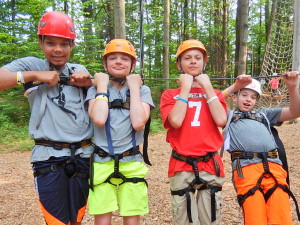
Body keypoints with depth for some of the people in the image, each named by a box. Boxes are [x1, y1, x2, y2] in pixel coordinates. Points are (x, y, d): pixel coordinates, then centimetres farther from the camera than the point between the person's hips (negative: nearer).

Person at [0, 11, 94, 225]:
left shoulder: (79, 70, 12)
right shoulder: (31, 65, 1)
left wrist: (89, 82, 0)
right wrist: (34, 75, -15)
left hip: (83, 156, 4)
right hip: (49, 158, -4)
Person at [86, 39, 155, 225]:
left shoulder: (142, 90, 3)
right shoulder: (96, 89, 4)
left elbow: (138, 122, -15)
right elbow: (99, 119, -16)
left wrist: (134, 87, -8)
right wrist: (102, 86, -6)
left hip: (132, 164, 0)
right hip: (102, 163, 0)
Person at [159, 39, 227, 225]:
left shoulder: (215, 94, 10)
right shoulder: (170, 95, 3)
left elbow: (221, 120, -10)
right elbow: (176, 121, -16)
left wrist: (208, 87, -6)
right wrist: (185, 88, -9)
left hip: (210, 165, 2)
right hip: (181, 167, -1)